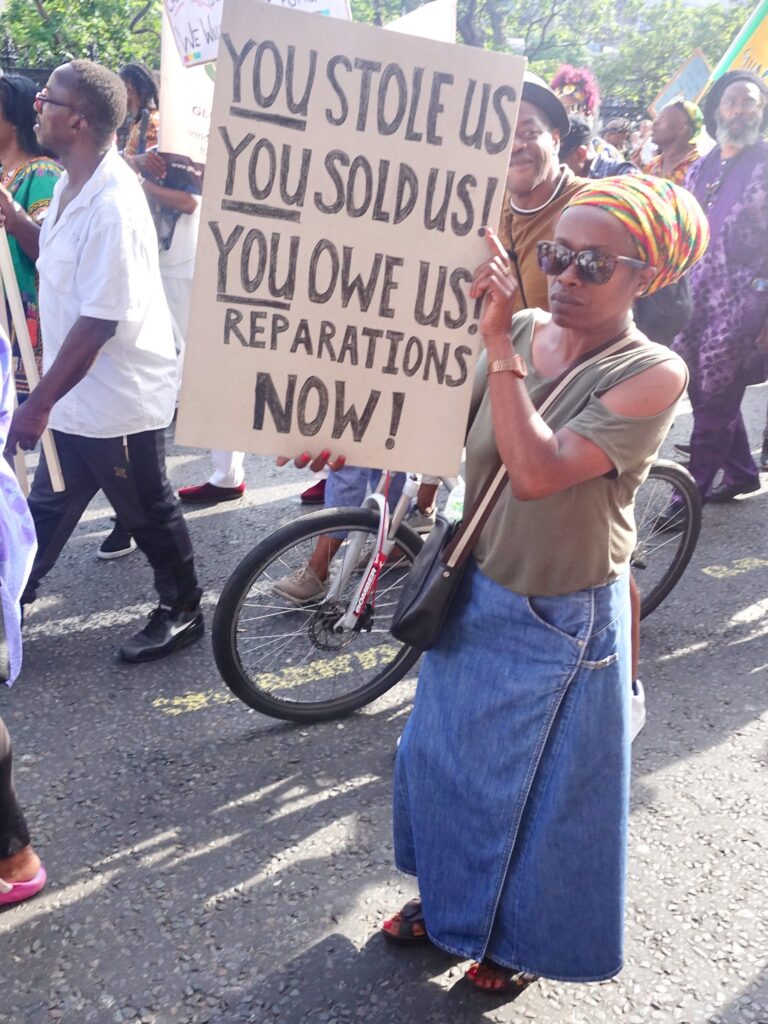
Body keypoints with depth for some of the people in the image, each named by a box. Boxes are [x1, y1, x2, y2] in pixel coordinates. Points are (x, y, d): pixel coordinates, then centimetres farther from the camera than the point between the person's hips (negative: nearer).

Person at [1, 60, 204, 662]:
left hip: (118, 398, -9)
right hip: (79, 393, 9)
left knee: (148, 512, 9)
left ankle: (183, 612, 29)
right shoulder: (74, 185, 5)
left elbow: (98, 322, -27)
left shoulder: (112, 205, -25)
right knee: (49, 507, 22)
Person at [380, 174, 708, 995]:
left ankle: (525, 936, 43)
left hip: (562, 622, -5)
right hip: (477, 596, 6)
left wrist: (499, 344, -32)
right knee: (444, 756, 22)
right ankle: (448, 897, 49)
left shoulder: (652, 374, -21)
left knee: (541, 788, 15)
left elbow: (539, 470, -32)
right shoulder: (518, 334, -6)